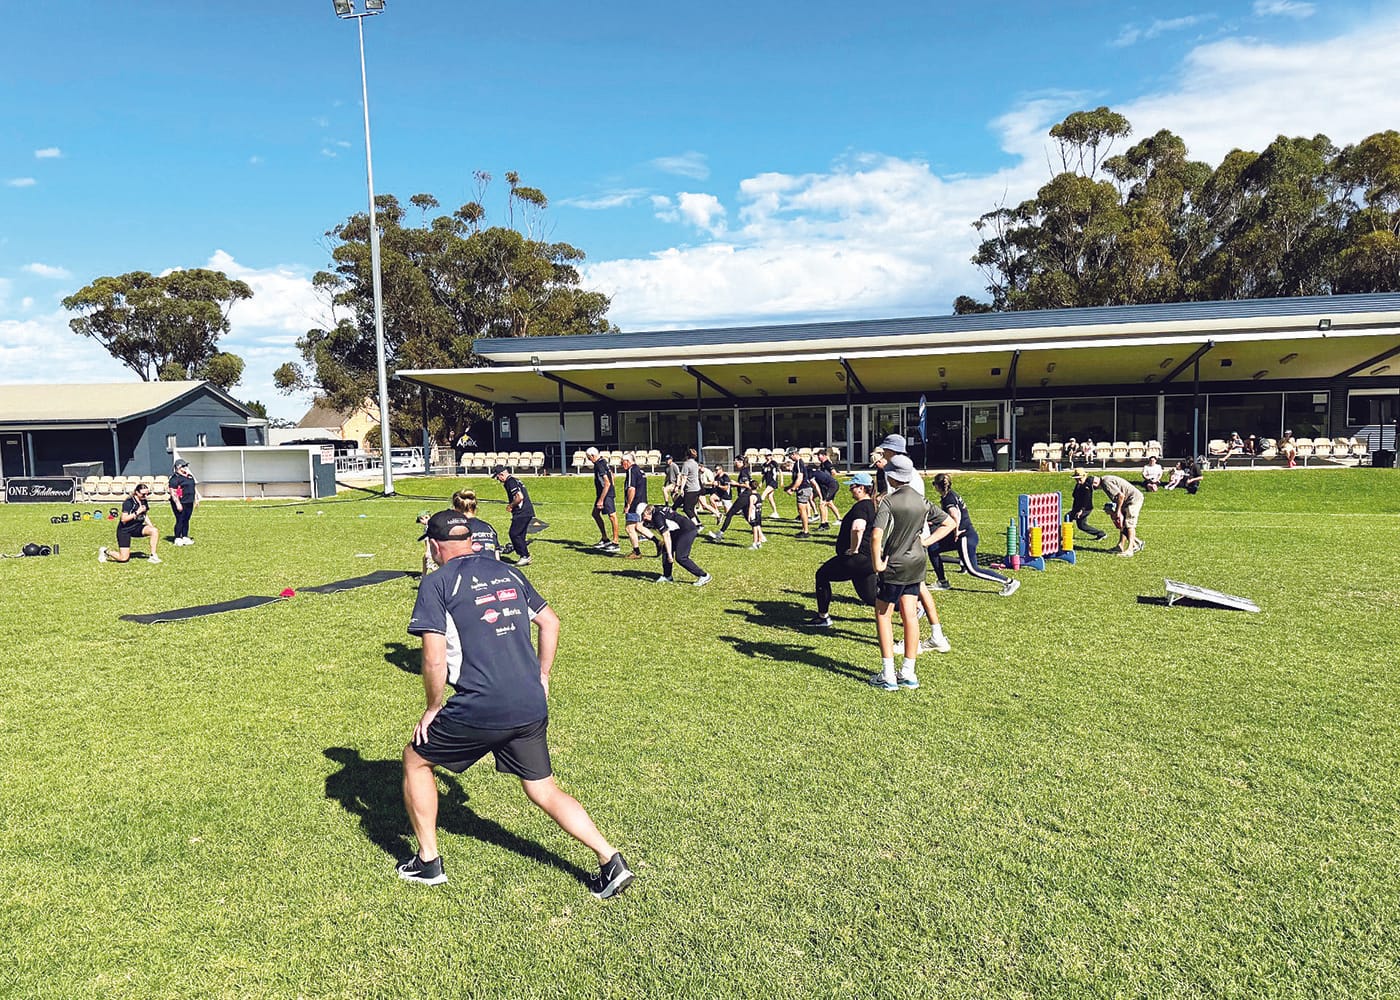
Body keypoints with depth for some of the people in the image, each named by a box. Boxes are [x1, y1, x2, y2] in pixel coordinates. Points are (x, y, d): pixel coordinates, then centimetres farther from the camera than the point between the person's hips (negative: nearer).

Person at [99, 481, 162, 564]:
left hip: (137, 528, 6)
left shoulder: (144, 502, 0)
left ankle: (153, 556, -14)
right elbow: (123, 519, -25)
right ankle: (106, 551, 21)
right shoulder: (128, 502, -21)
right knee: (124, 558, -10)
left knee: (154, 531, -23)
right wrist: (137, 512, -30)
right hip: (124, 530, -6)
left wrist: (151, 525, 1)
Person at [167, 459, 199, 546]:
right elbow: (173, 491, -16)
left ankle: (185, 537, 19)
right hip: (180, 503, -8)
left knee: (186, 520, 12)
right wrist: (177, 503, -21)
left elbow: (194, 487, 25)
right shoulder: (175, 478, -11)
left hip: (189, 503, 8)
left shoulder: (190, 476, 15)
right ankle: (178, 538, 3)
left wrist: (196, 499, 21)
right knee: (180, 520, -4)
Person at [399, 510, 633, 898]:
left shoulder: (437, 582, -3)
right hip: (531, 707, 5)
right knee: (544, 791, 19)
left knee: (415, 759, 21)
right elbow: (550, 622, 18)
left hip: (479, 709, -5)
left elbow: (434, 659, -10)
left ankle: (428, 862, 27)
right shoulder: (509, 573, 14)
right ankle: (611, 861, 10)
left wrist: (433, 708, 5)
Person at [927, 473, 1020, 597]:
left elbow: (955, 517, -34)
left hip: (965, 536, -10)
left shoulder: (948, 498, -18)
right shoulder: (951, 494, 11)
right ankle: (943, 583, 20)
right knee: (932, 549, 13)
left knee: (973, 570, -6)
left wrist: (956, 532, -19)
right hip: (962, 535, 10)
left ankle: (1009, 582, 0)